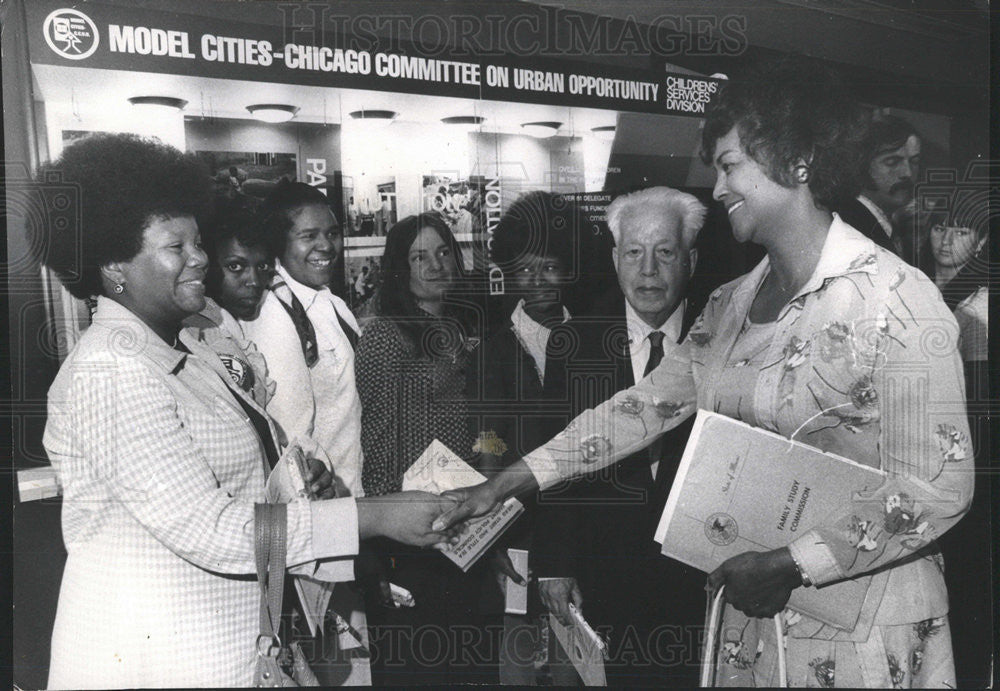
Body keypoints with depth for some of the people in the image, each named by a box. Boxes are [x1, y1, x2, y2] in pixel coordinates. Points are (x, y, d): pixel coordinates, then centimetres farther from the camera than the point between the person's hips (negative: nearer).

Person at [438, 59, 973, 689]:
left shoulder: (895, 300, -17)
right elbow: (647, 404, 4)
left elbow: (939, 485, -19)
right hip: (752, 617, 6)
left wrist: (789, 566, -20)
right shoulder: (733, 304, 5)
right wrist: (510, 482, -2)